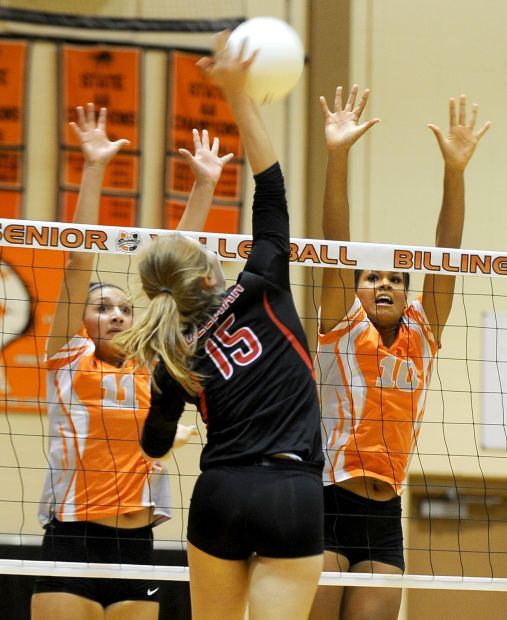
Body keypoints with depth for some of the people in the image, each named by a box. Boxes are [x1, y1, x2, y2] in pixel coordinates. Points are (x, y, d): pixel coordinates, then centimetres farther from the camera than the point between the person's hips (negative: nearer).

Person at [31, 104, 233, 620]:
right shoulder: (68, 356, 7)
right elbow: (79, 259, 1)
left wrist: (204, 186, 13)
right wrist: (93, 170, -4)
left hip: (136, 546, 4)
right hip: (72, 541, -4)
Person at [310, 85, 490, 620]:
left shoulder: (421, 337, 11)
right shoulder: (341, 330, 3)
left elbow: (445, 255, 3)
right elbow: (335, 244, -7)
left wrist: (455, 169, -7)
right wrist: (337, 157, -17)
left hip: (384, 518, 4)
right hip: (326, 502, -4)